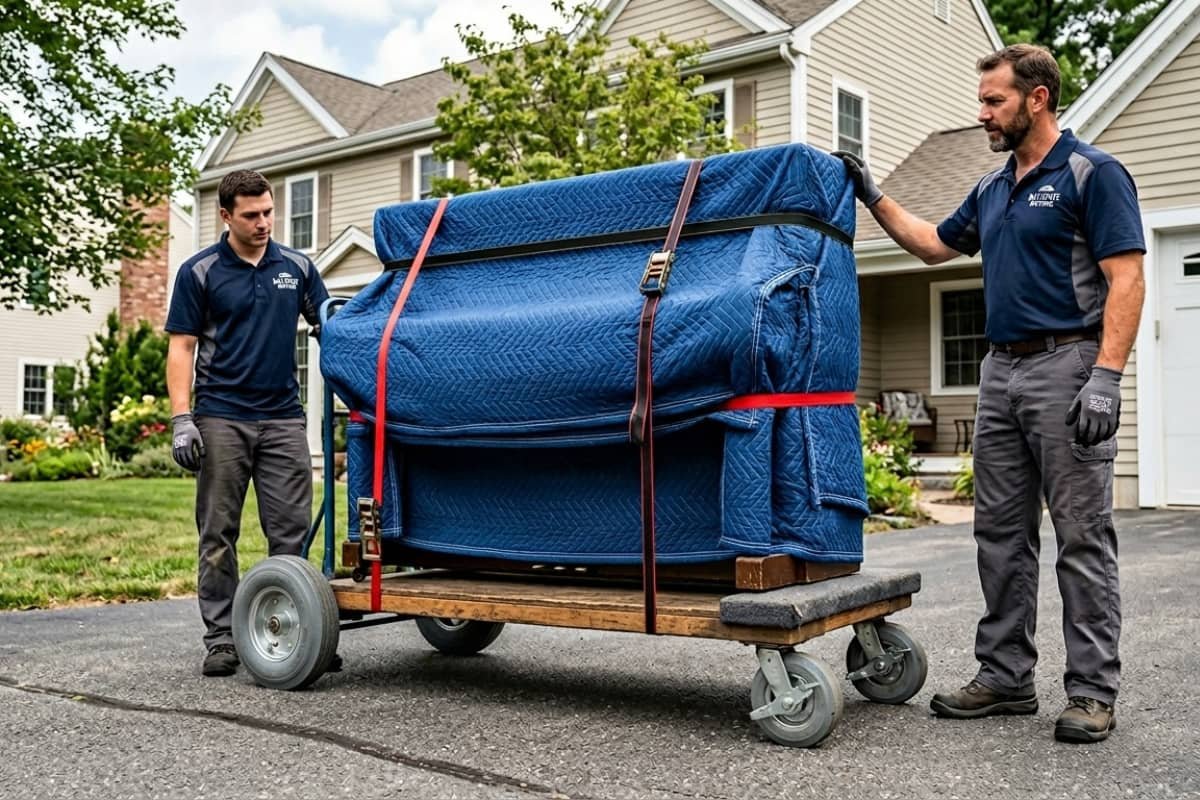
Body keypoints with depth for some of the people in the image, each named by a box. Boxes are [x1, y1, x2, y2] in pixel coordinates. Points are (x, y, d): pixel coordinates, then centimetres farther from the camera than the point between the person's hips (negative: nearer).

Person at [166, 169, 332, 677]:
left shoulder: (297, 267, 9)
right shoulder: (199, 272, 0)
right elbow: (181, 348, -2)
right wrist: (181, 419, -11)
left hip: (284, 418, 2)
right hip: (222, 420, -2)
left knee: (292, 533, 1)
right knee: (218, 535, 4)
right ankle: (221, 640, 12)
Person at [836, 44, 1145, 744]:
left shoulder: (1093, 174, -6)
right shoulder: (992, 189, 17)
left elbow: (1126, 280, -14)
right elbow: (934, 244, 31)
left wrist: (1106, 378, -23)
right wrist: (872, 196, 23)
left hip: (1066, 366, -8)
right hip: (1001, 370, 8)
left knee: (1083, 534, -3)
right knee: (1002, 534, 9)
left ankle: (1093, 690, 5)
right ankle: (1006, 677, 17)